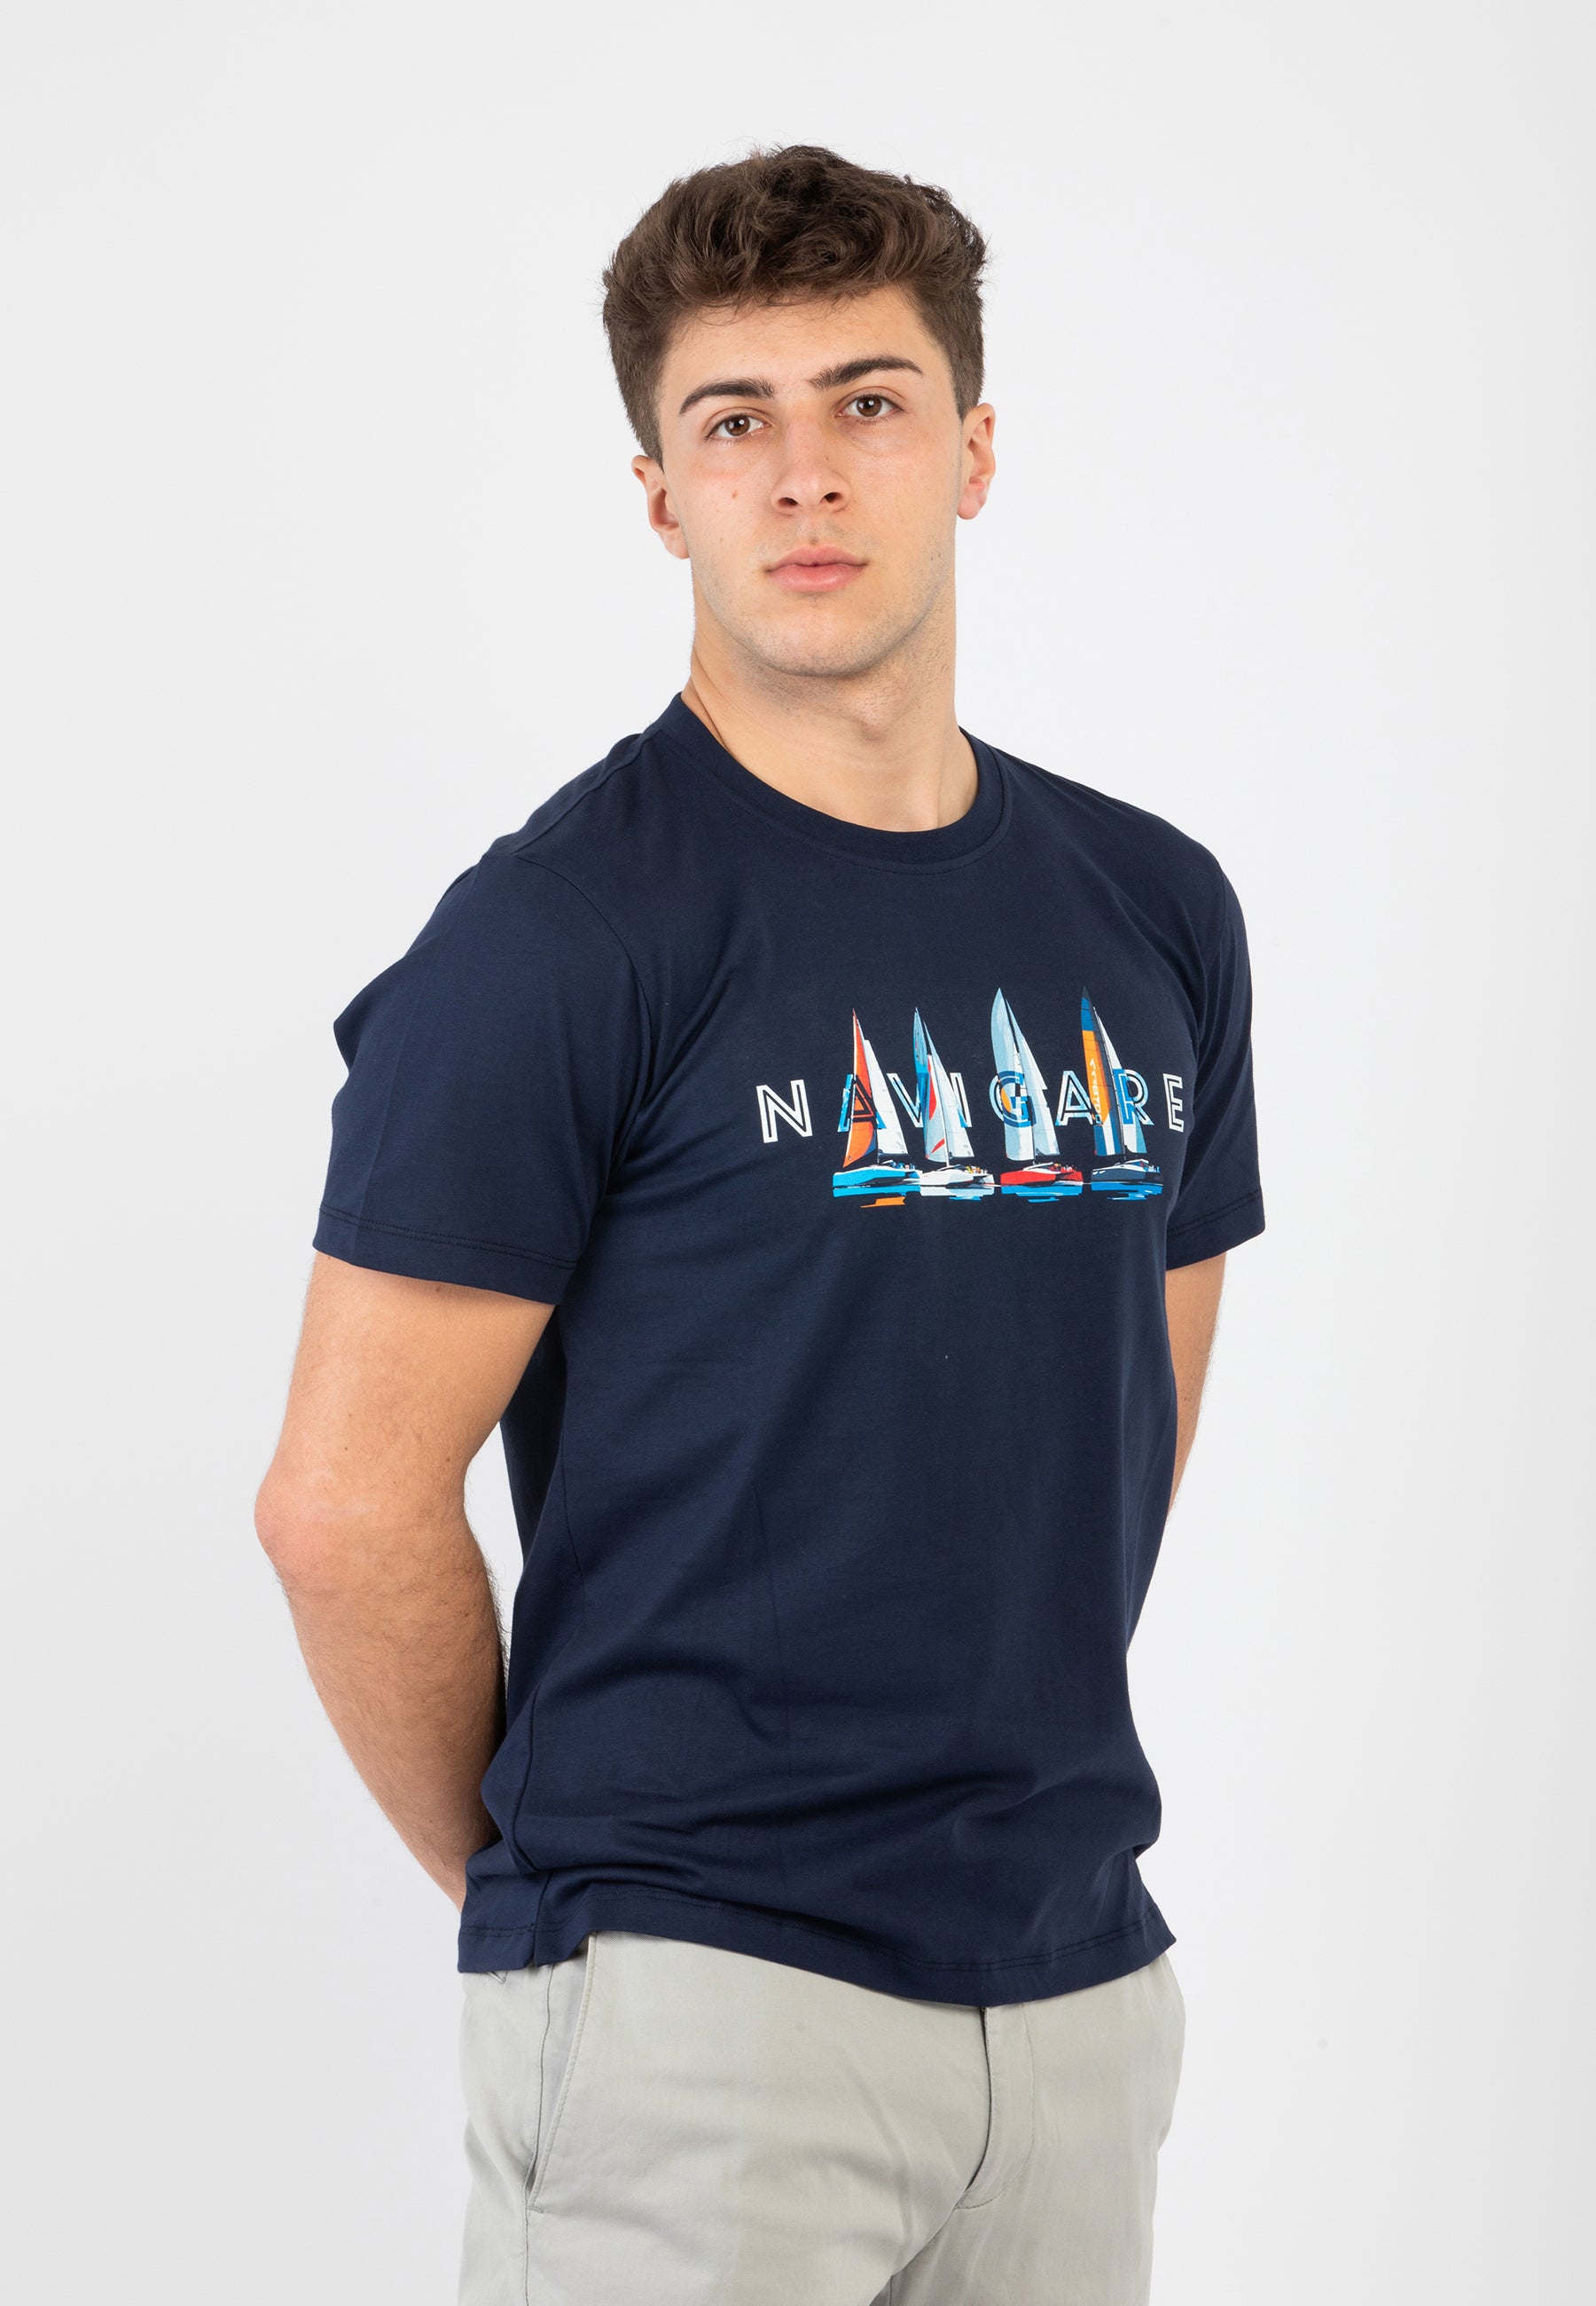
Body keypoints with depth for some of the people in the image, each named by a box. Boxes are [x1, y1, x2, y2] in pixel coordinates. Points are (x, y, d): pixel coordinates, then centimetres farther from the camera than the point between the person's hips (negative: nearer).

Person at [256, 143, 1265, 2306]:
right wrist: (540, 1874, -1)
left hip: (1080, 1971, 6)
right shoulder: (558, 931, -12)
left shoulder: (1157, 914, 7)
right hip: (699, 2000, -5)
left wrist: (999, 1779, 13)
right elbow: (348, 1502, -11)